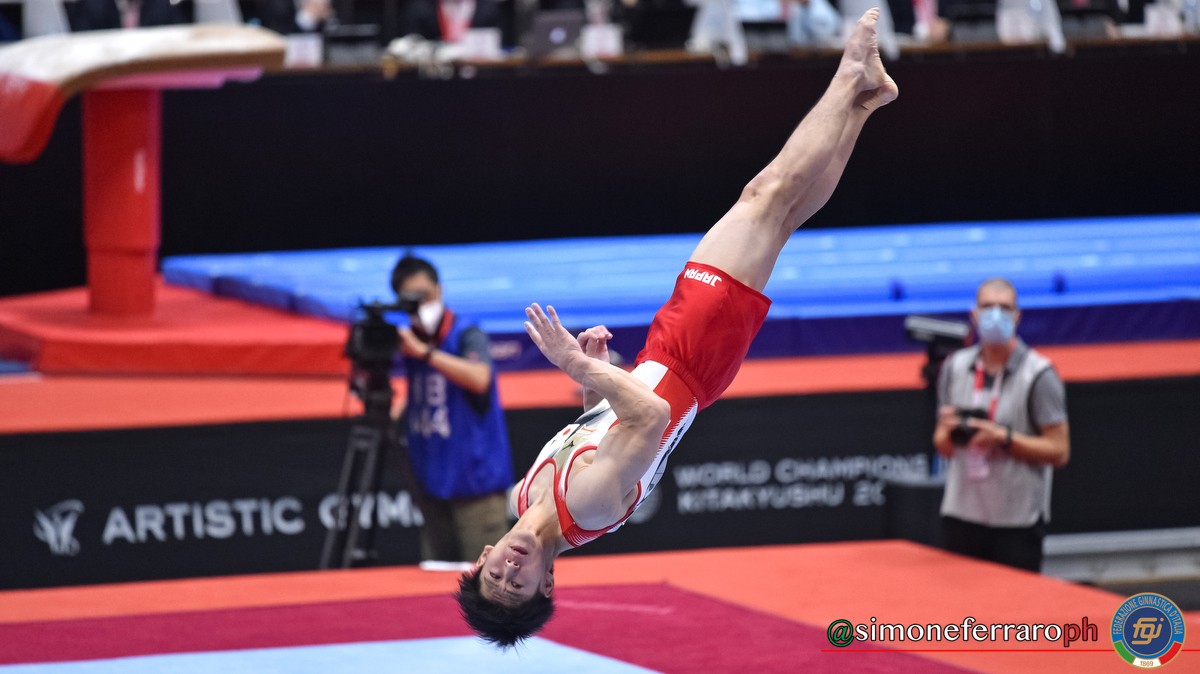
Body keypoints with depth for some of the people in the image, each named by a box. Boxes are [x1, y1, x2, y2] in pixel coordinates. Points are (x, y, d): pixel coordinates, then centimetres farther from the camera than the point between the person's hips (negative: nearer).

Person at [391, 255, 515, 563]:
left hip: (475, 477, -7)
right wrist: (396, 411, 5)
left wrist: (425, 353, -28)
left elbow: (479, 379, -29)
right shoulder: (409, 341, 9)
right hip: (434, 479, 7)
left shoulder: (466, 335, -10)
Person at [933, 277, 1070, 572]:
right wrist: (948, 431, -8)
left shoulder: (1038, 375, -7)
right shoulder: (955, 367, 8)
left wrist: (1004, 437, -18)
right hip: (961, 517, 4)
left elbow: (1059, 451, -9)